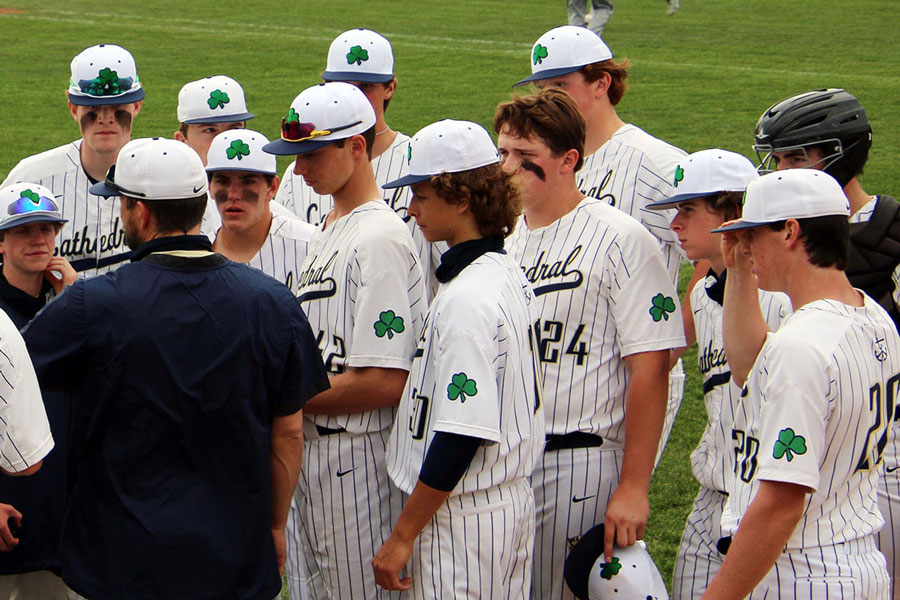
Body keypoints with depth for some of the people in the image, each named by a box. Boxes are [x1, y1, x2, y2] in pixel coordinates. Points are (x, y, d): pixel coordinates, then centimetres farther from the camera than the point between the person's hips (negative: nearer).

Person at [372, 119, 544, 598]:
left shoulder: (467, 298, -21)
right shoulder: (509, 275, 8)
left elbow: (461, 437, -23)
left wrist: (402, 536, -17)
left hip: (463, 515, -9)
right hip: (512, 499, 9)